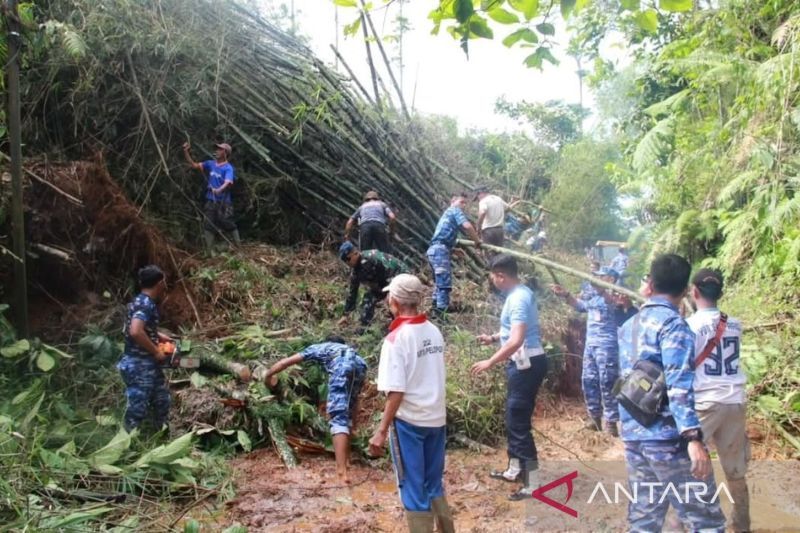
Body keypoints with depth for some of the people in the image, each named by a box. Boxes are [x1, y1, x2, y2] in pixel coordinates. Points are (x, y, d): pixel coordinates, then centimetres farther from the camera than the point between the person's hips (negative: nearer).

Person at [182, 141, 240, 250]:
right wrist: (186, 152, 1)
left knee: (229, 225, -4)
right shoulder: (210, 164, 9)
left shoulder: (228, 168, -10)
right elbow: (194, 165, 12)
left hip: (224, 202, -6)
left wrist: (219, 190, -45)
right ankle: (209, 250, 12)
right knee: (208, 226, 6)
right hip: (210, 201, 6)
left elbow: (228, 183, -25)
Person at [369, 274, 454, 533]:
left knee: (413, 488, 8)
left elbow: (396, 392, -21)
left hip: (409, 421, -6)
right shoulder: (434, 332, 2)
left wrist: (382, 430, -16)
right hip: (436, 418, 6)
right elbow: (432, 374, 8)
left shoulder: (395, 338, -18)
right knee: (434, 484, 21)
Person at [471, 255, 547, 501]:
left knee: (519, 422, -5)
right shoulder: (519, 293, 11)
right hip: (523, 363, 11)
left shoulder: (518, 299, -22)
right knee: (514, 418, 20)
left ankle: (533, 484, 1)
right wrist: (493, 338, 27)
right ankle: (515, 470, 34)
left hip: (526, 364, -11)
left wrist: (490, 362, -27)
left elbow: (516, 341, -31)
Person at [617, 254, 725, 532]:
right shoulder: (673, 323, -9)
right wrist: (694, 438, -25)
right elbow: (678, 385, -20)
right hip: (669, 440, -7)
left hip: (633, 438, 7)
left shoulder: (628, 327, 14)